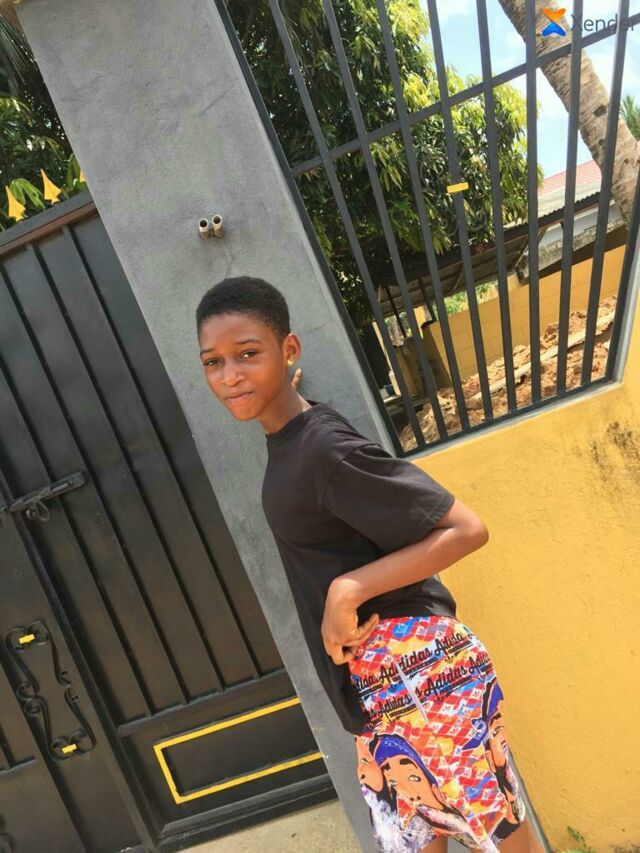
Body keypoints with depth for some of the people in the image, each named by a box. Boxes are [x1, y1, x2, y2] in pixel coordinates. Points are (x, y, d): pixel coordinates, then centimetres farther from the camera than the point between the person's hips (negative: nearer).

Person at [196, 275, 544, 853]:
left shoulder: (325, 447, -21)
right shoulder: (283, 443, 6)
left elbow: (467, 529, -21)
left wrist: (349, 589, -23)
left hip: (415, 668, -9)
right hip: (375, 687, 9)